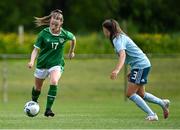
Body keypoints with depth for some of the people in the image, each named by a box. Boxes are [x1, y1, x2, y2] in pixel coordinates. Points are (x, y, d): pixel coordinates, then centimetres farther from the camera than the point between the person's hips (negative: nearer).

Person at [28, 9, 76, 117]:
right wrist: (32, 61, -25)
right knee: (37, 88, 14)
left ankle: (48, 109, -24)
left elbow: (73, 39, 13)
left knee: (54, 82, -28)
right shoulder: (44, 33, -12)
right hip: (42, 63, 1)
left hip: (56, 63, -1)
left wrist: (71, 52, 24)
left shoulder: (65, 34, -10)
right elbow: (36, 49, -9)